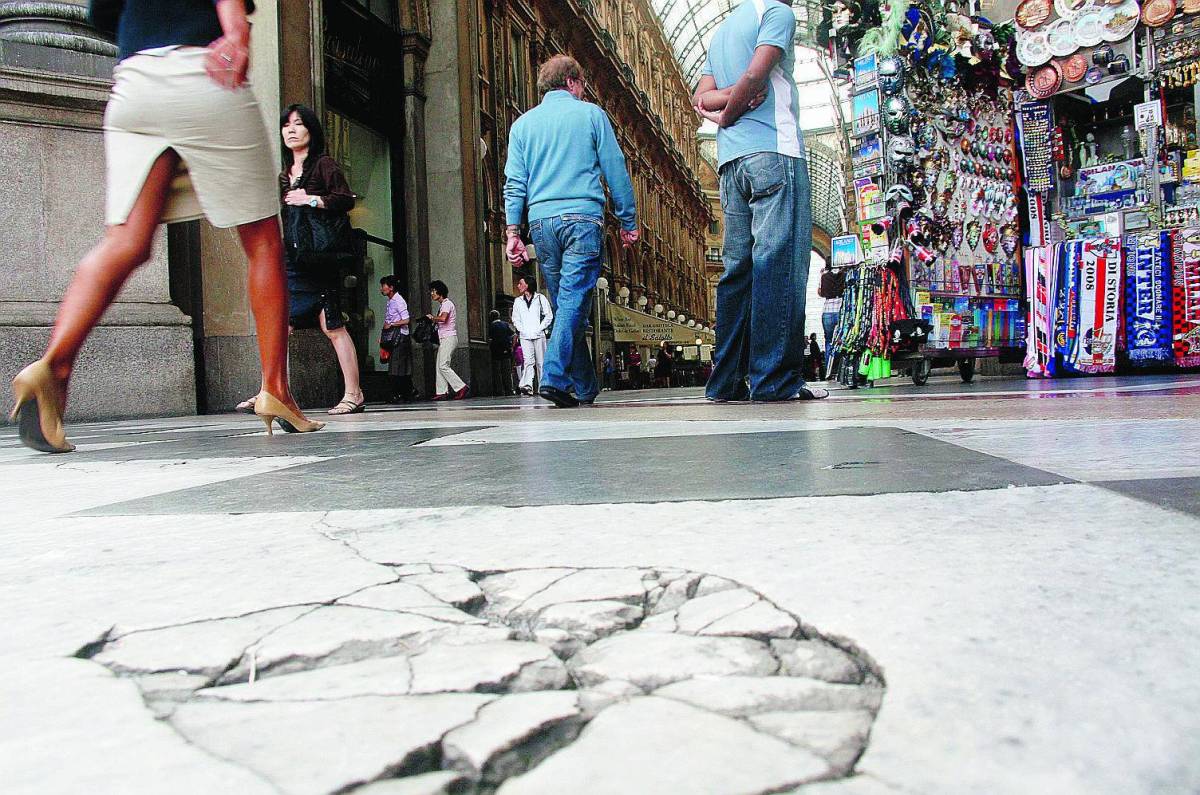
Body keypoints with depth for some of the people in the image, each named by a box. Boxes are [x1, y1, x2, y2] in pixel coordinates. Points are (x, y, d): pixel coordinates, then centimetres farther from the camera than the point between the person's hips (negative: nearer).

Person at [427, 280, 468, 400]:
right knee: (439, 366, 5)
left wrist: (432, 317, -11)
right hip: (443, 339, 10)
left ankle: (461, 388, -15)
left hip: (449, 338, -10)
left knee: (443, 366, -15)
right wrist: (434, 321, 10)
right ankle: (442, 392, 3)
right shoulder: (442, 305, 21)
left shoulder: (447, 303, -10)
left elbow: (443, 318, -27)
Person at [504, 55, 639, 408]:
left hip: (542, 221, 4)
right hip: (583, 218, -4)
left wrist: (513, 231, 6)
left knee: (564, 303, 11)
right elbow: (616, 170, 5)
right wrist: (628, 221, 10)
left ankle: (585, 386, 14)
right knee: (575, 299, -9)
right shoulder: (590, 114, 7)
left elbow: (514, 183, 8)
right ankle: (555, 376, -24)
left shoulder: (523, 124, 16)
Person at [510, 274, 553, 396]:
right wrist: (521, 329, -1)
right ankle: (527, 386, -24)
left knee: (541, 362, 0)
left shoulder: (540, 298, 5)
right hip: (524, 336, 2)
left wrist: (539, 328, -7)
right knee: (528, 361, -12)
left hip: (539, 335, -2)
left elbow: (549, 316, 2)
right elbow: (515, 319, 16)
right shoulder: (518, 301, 15)